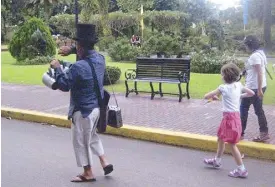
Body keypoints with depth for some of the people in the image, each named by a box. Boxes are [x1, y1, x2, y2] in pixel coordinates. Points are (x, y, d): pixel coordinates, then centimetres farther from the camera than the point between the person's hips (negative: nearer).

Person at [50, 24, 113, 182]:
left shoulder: (78, 67, -26)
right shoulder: (100, 58, -1)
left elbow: (63, 86, -16)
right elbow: (90, 53, 23)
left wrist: (57, 68, -3)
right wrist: (72, 50, 17)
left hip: (83, 110, -8)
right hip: (97, 106, 8)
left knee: (81, 141, 9)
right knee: (92, 135, 27)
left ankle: (88, 173, 21)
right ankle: (105, 162, 26)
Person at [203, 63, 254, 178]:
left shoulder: (223, 88, -16)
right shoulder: (239, 85, 2)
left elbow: (206, 96, -10)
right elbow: (251, 93, 15)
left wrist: (213, 96, 10)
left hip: (230, 117, -8)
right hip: (235, 115, 8)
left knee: (232, 144, -1)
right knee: (220, 138, 23)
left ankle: (242, 170, 4)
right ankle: (217, 161, 39)